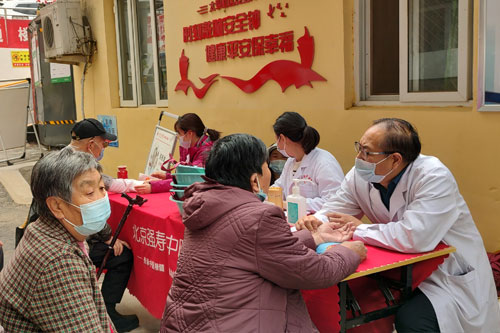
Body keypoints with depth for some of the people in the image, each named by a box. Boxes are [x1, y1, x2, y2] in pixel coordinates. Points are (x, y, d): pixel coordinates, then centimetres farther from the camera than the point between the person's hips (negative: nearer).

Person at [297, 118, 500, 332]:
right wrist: (314, 222, -25)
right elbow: (333, 210, 0)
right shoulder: (360, 174, -8)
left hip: (453, 276, -6)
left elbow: (413, 238, -38)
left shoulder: (434, 177, -27)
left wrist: (358, 229, -24)